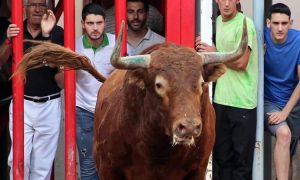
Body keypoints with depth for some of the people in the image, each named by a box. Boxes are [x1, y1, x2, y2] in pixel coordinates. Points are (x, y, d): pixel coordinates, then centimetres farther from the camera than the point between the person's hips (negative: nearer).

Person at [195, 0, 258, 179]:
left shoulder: (245, 24, -11)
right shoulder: (218, 21, 13)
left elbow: (241, 62, -17)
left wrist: (213, 53, -7)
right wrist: (204, 47, 5)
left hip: (242, 102, -7)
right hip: (220, 99, 7)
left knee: (241, 156, -1)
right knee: (221, 155, 11)